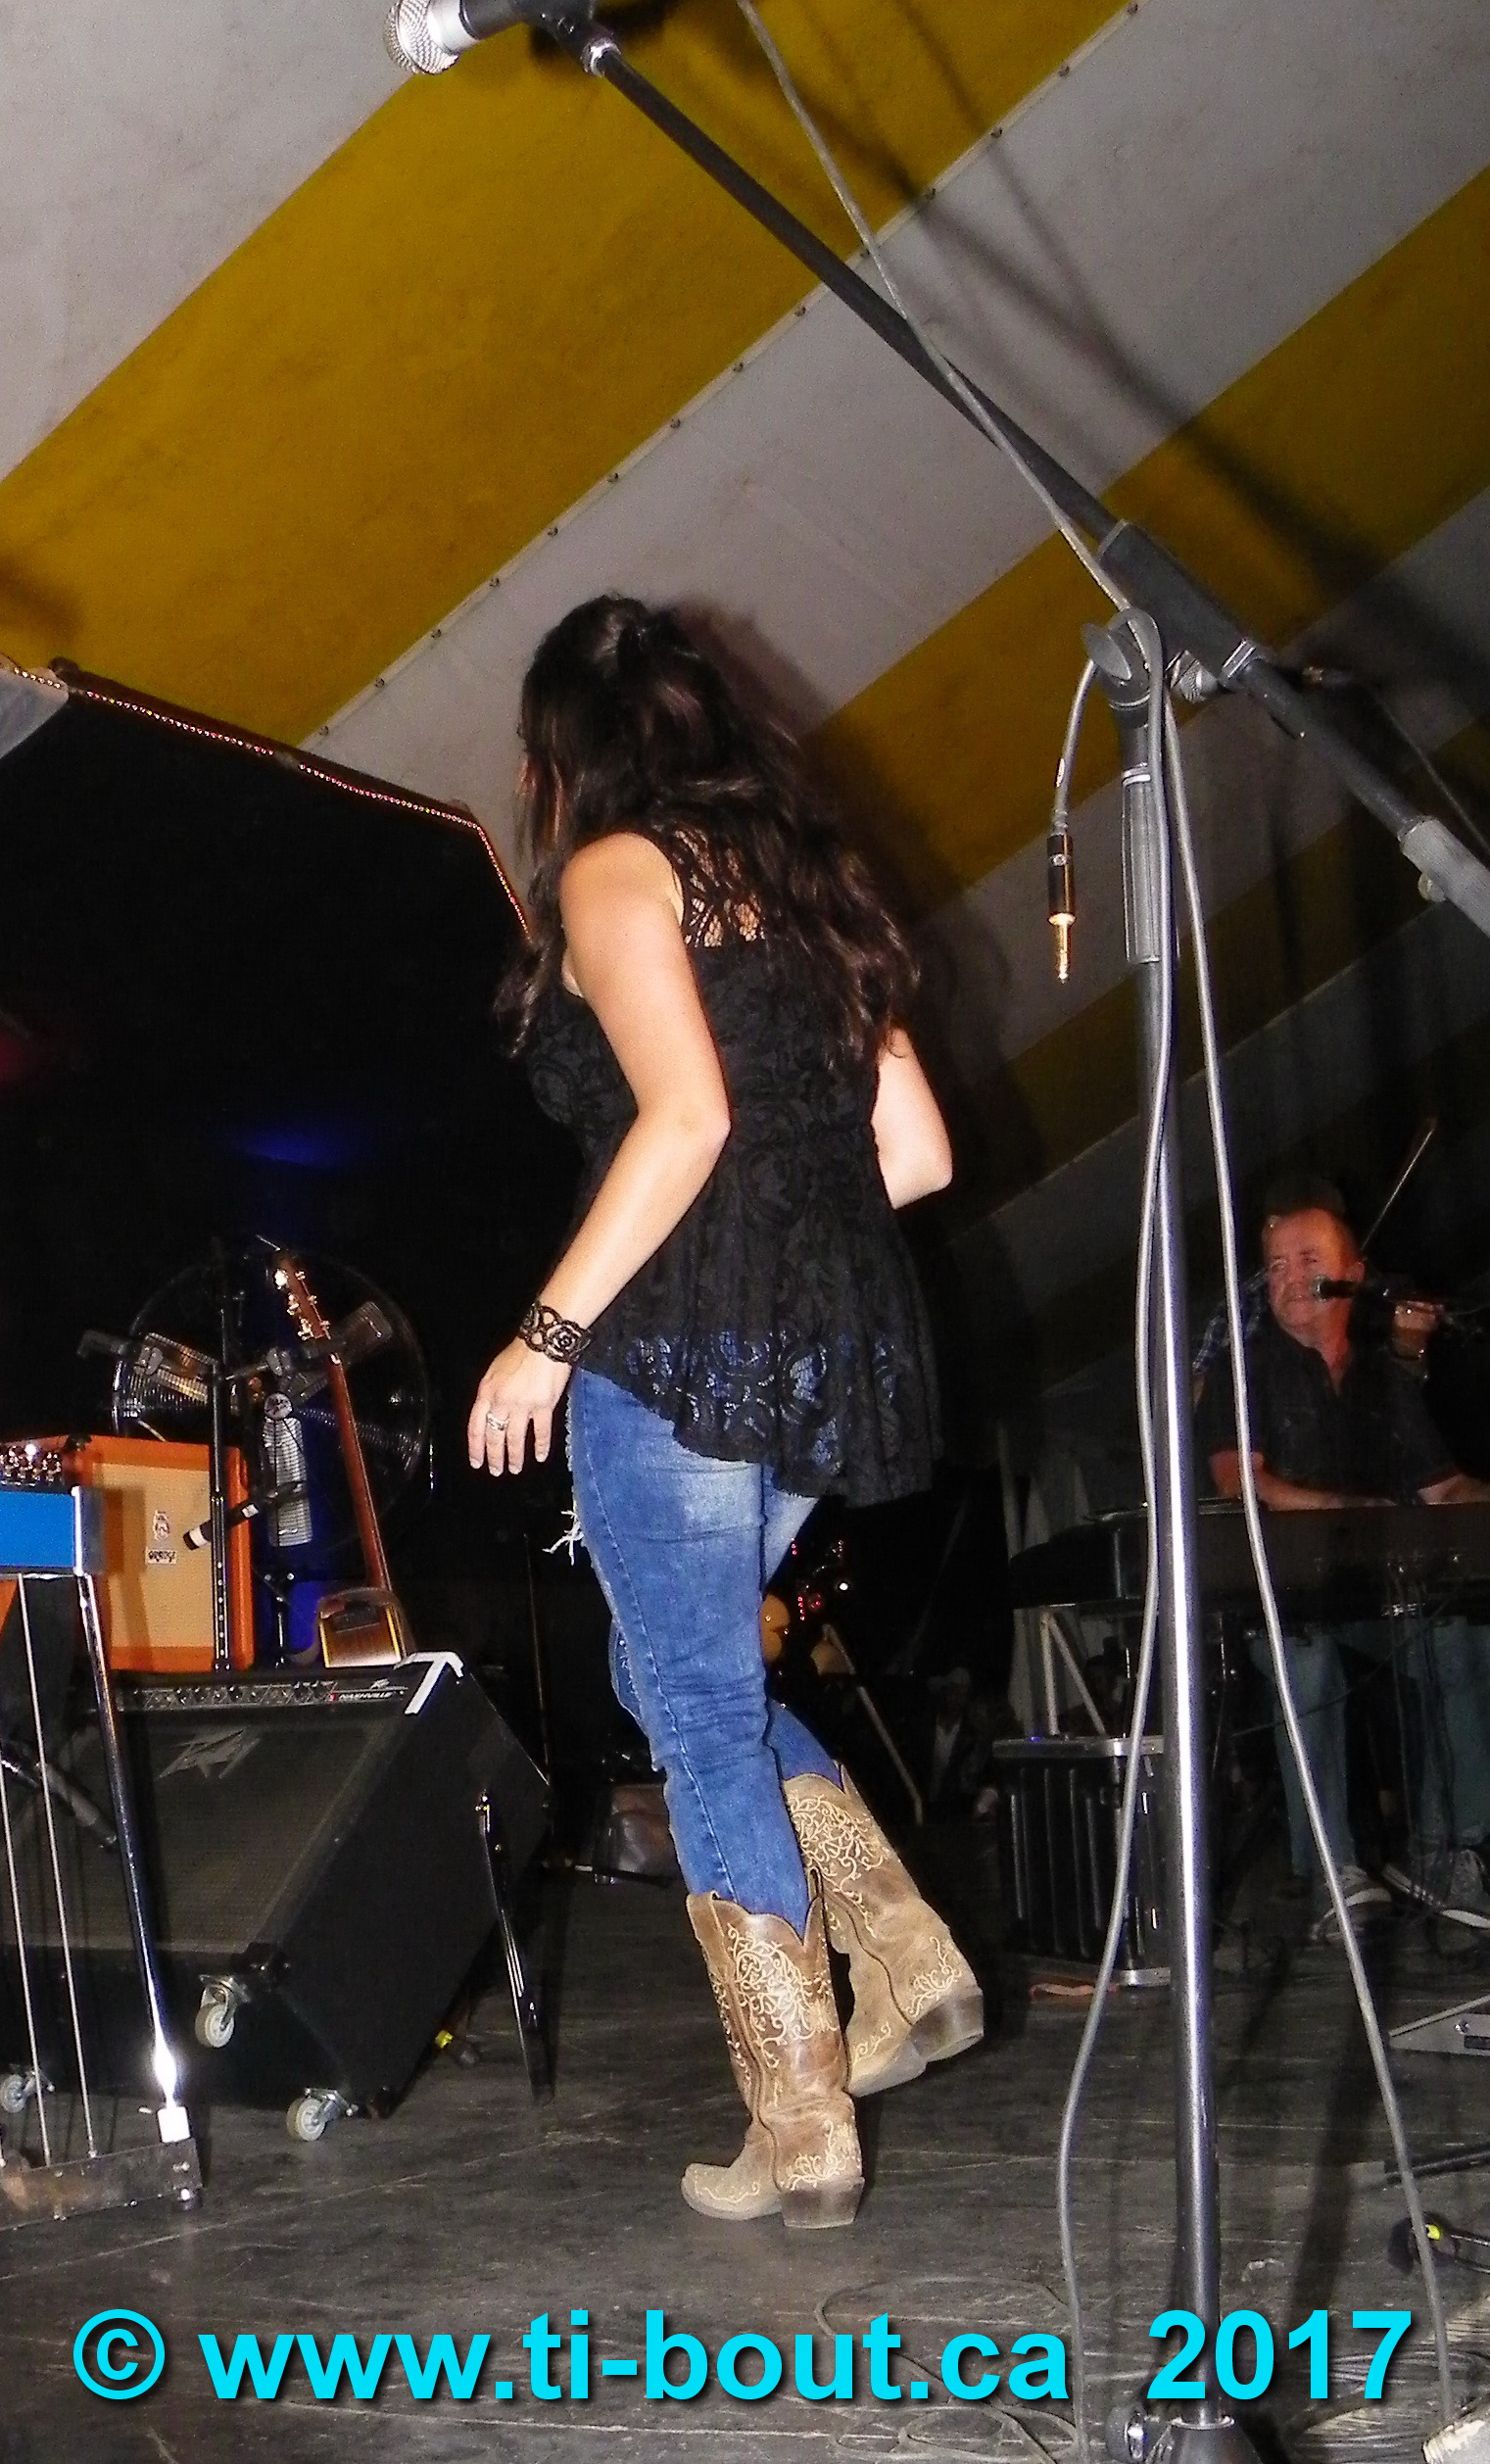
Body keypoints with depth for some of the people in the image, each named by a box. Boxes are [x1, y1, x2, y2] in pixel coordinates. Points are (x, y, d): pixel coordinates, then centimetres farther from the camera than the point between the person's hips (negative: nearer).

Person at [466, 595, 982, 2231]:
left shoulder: (614, 867, -2)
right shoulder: (803, 881, 20)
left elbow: (685, 1118, -17)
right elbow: (916, 1154, 14)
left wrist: (549, 1333, -15)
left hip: (686, 1343, -8)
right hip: (840, 1345, 8)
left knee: (700, 1720, 1)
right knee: (687, 1672, 22)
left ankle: (802, 2133, 7)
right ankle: (908, 1964, 16)